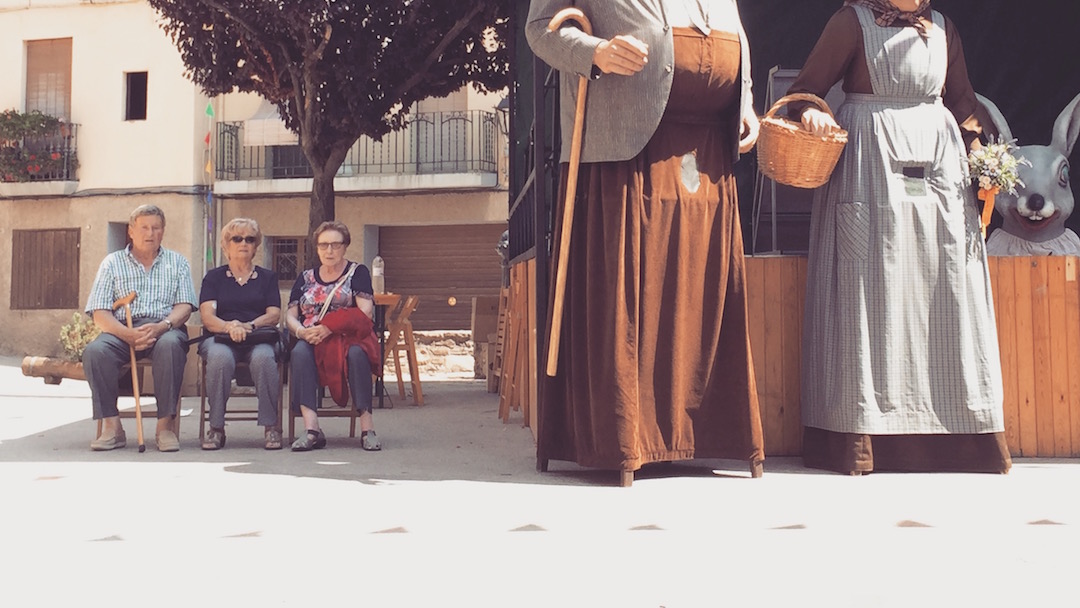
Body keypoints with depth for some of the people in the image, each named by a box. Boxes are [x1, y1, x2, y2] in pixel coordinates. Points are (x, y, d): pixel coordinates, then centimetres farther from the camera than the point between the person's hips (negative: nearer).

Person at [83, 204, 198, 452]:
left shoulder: (177, 262, 16)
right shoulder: (112, 263, 14)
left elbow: (184, 307, 4)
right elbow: (100, 313, 4)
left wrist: (161, 327, -18)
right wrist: (127, 334, -17)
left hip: (165, 328, -1)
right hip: (122, 330, 1)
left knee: (170, 345, -36)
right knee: (95, 351, -31)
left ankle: (165, 425, -30)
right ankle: (112, 426, -24)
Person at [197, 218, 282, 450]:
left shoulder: (267, 277, 20)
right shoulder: (214, 277, 18)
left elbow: (274, 315, 7)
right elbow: (207, 316, 3)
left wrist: (249, 326, -14)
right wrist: (230, 327, -19)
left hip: (259, 338, 0)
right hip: (220, 338, 0)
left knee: (263, 357, -36)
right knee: (220, 357, -37)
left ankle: (271, 425, -27)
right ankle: (216, 428, -27)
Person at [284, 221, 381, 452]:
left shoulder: (357, 273, 10)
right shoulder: (306, 278, 21)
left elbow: (365, 313, -5)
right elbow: (290, 316, 14)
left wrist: (328, 328, -17)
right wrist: (301, 331, -11)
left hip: (348, 338, -2)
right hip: (312, 340, 2)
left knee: (356, 353, -37)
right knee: (300, 351, -32)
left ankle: (367, 427, -37)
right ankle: (311, 428, -41)